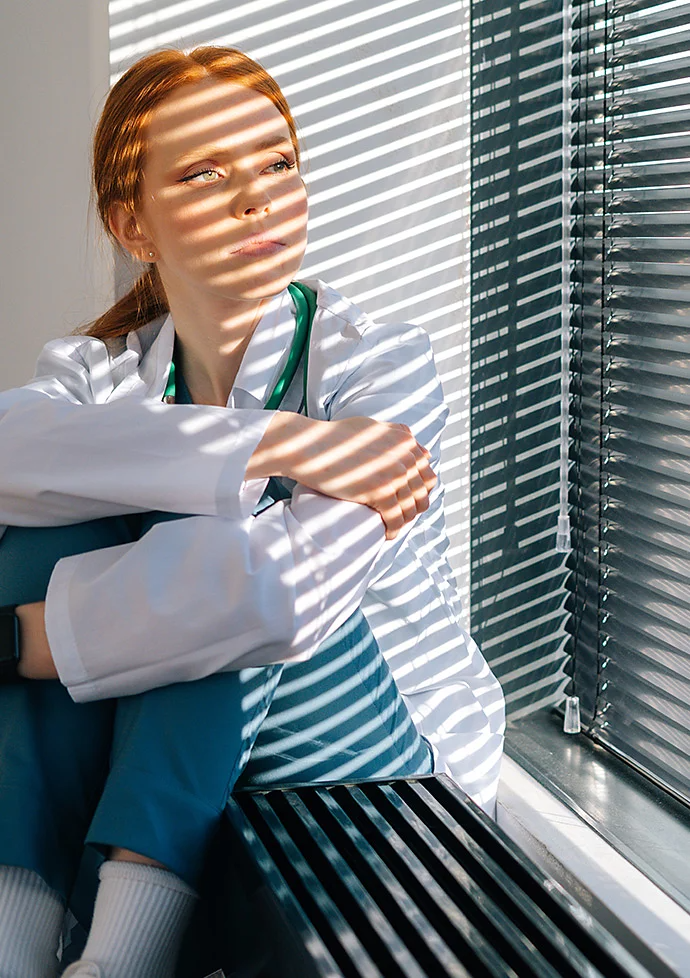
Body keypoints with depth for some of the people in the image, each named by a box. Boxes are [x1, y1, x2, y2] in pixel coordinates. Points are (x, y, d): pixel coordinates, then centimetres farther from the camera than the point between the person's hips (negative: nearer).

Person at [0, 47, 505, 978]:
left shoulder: (385, 365, -13)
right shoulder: (99, 371, -1)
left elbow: (287, 586, -33)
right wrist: (277, 446, -35)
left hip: (390, 775, -3)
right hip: (182, 785, 4)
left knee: (212, 572, -28)